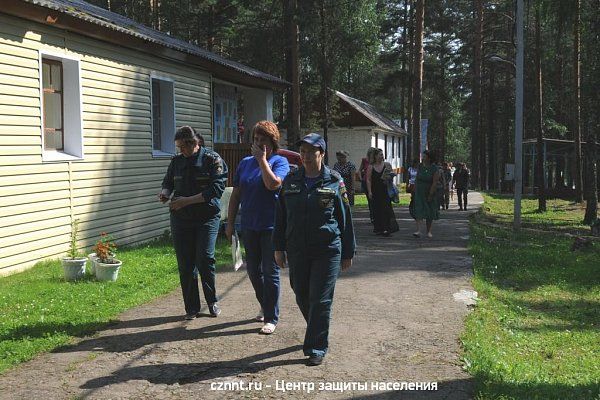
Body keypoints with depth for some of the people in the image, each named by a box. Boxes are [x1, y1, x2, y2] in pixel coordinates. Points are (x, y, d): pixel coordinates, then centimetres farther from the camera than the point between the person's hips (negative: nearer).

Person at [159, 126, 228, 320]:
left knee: (205, 259, -11)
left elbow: (216, 189, -14)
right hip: (180, 219, 4)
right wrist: (165, 193, -2)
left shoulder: (212, 160, -5)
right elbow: (168, 182, 22)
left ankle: (212, 301, 11)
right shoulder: (177, 161, 10)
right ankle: (192, 308, 14)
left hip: (207, 218, -4)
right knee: (185, 264, 3)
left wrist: (187, 200, -18)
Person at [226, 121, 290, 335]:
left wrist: (262, 160, -17)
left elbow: (273, 184, -26)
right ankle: (265, 306, 33)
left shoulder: (280, 162, -5)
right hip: (249, 226, 5)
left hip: (271, 226, -5)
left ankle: (271, 318, 7)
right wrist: (230, 222, 9)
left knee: (270, 272, -1)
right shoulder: (245, 163, 9)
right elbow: (236, 194, 11)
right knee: (253, 270, 13)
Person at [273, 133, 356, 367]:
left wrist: (348, 253, 4)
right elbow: (281, 216, 11)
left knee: (320, 300, -4)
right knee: (302, 296, 12)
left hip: (327, 251, -4)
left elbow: (345, 219, 3)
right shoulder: (291, 181, 7)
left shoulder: (334, 182, -1)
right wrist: (279, 247, 7)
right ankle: (317, 333, 37)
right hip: (297, 251, 4)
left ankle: (317, 348, 5)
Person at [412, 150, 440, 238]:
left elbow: (435, 183, -13)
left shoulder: (435, 169, -10)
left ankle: (429, 232, 18)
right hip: (419, 193, 2)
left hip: (430, 193, -2)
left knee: (430, 214, 7)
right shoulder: (420, 166, 4)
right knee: (419, 211, -11)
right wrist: (415, 190, 7)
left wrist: (430, 195, -16)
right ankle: (418, 231, -19)